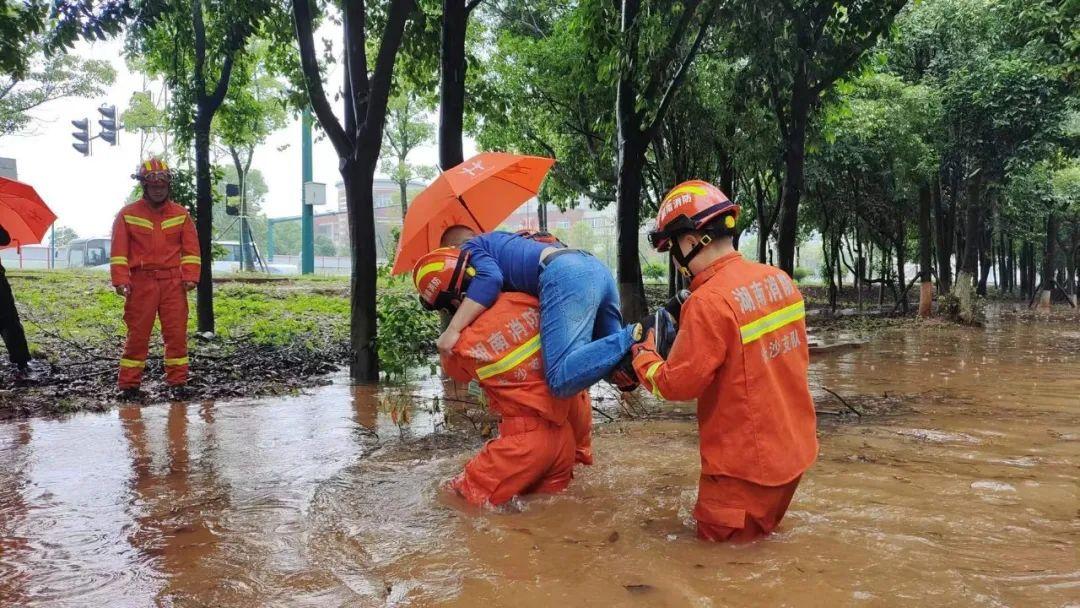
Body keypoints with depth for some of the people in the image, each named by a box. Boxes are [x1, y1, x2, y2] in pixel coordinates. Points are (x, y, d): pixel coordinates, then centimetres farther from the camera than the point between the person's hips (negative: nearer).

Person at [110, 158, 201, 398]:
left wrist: (190, 277, -4)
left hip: (173, 283, 2)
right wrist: (121, 280, -9)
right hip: (141, 282, -1)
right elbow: (119, 252, 0)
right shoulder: (128, 215, 4)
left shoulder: (181, 215, 9)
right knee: (138, 334, 2)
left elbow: (191, 249, 7)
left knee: (177, 333, 2)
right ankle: (129, 383, 10)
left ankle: (177, 380, 10)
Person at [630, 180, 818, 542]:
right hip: (793, 446, 8)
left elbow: (677, 385, -20)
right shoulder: (779, 280, 1)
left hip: (747, 461, -8)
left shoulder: (709, 302, -24)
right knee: (759, 532, 26)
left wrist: (643, 355, 0)